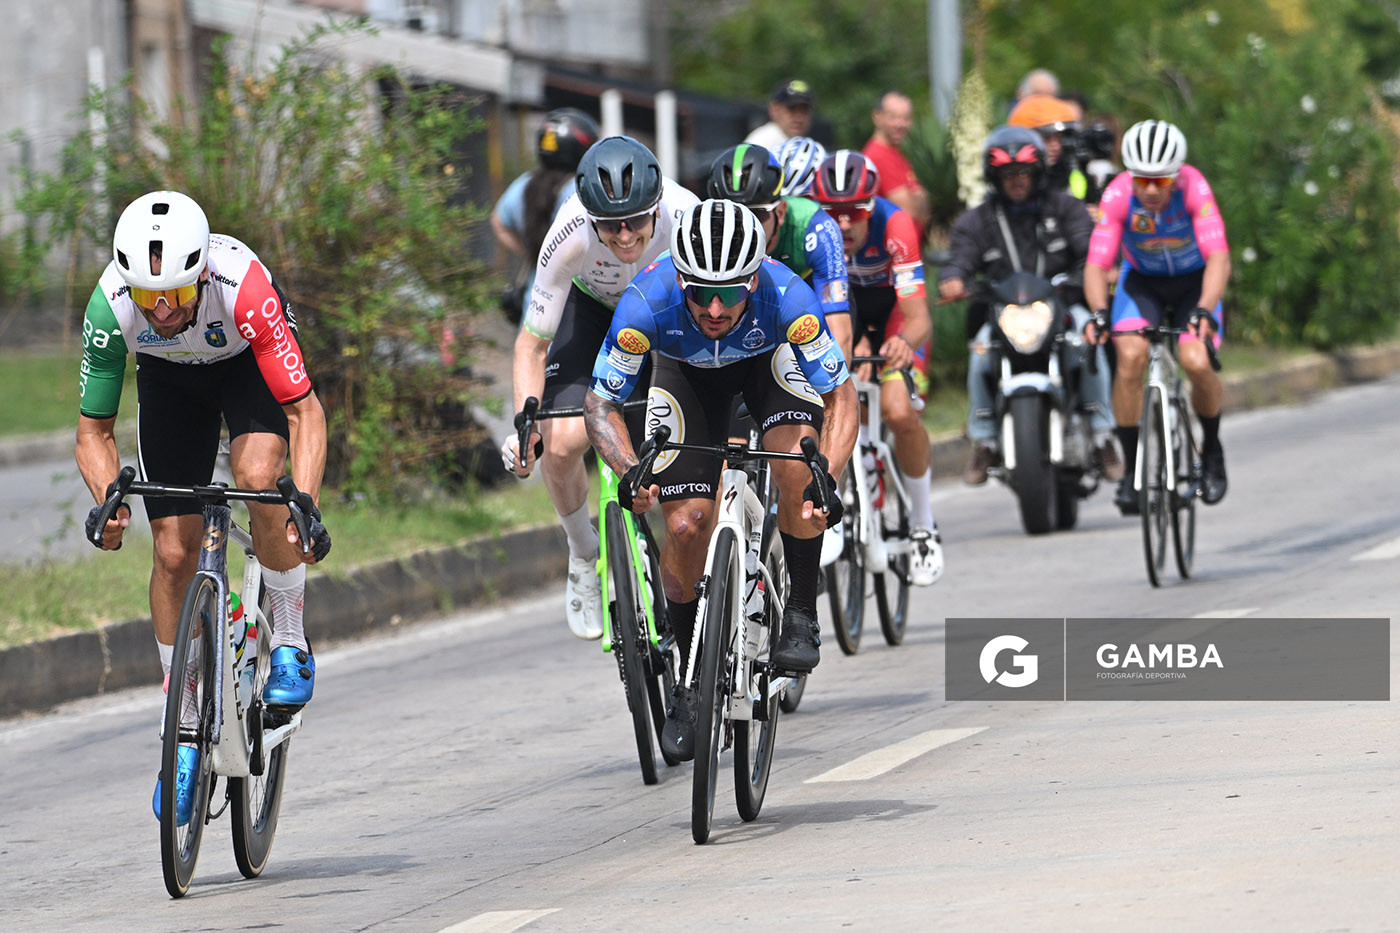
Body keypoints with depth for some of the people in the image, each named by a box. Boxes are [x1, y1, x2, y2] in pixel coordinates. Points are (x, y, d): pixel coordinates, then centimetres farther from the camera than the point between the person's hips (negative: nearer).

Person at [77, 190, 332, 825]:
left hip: (250, 362, -2)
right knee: (174, 550, -7)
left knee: (258, 478, -32)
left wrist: (307, 503, -49)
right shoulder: (111, 305, -34)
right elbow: (93, 431, -21)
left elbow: (305, 411, -36)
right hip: (169, 379, 2)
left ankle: (291, 645, -9)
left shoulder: (242, 286, -41)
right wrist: (108, 499, -41)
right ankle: (185, 731, 7)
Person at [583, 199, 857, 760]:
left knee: (797, 454, -31)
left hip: (771, 358, -1)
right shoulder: (647, 303, -38)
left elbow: (841, 397, -32)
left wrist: (827, 481, -48)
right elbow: (602, 404, -26)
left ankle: (801, 614, -13)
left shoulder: (786, 297, -40)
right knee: (685, 525, -12)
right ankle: (688, 682, 8)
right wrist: (629, 472, -45)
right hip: (687, 371, 1)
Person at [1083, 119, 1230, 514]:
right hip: (1142, 282, 1)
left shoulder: (1194, 188, -31)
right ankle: (1132, 467, -12)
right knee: (1130, 357, -24)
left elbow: (1219, 258, -38)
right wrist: (1099, 313, -49)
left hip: (1195, 282, -1)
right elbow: (1096, 264, -30)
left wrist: (1203, 310, -54)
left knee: (1197, 364, -22)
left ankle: (1212, 448, 8)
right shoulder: (1118, 195, -28)